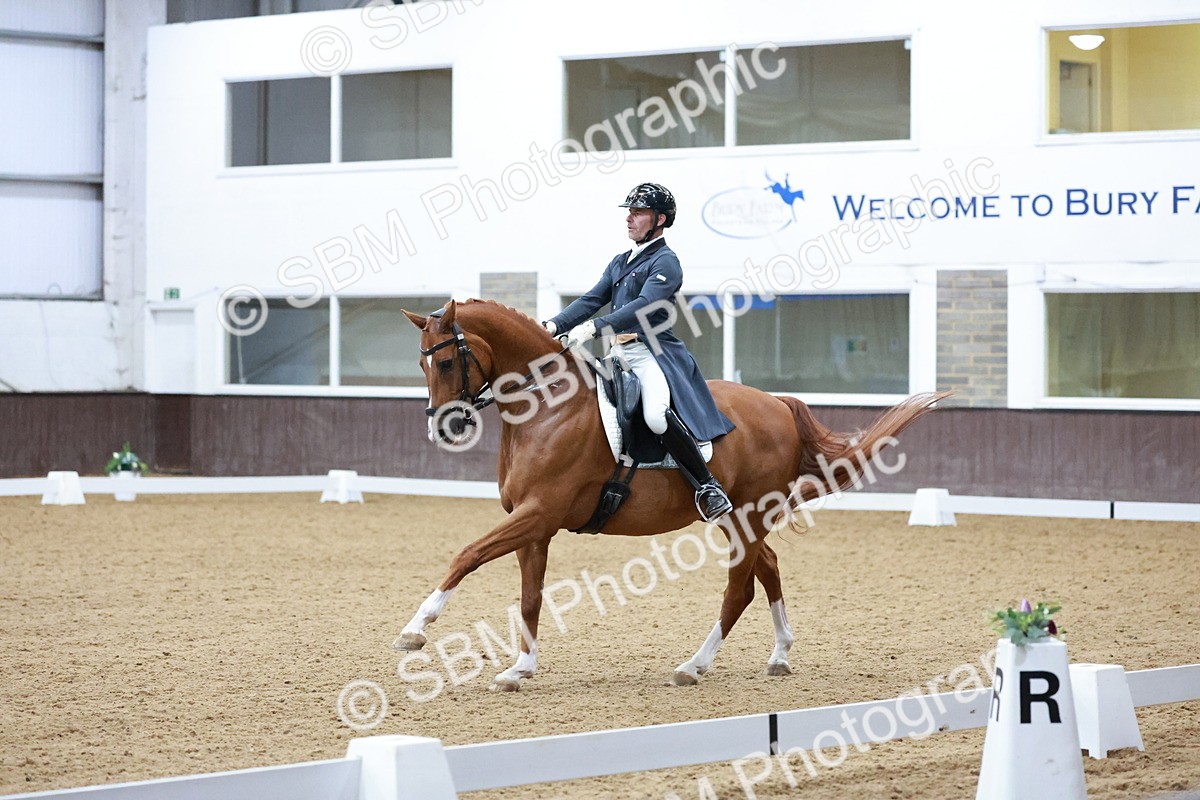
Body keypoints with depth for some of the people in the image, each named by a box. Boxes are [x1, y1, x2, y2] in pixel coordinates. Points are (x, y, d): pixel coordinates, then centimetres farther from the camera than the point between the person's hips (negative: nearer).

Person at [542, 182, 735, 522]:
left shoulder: (665, 262, -5)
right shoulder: (620, 262, 21)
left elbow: (644, 306, -20)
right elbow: (591, 300, 13)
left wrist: (593, 328, -30)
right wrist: (554, 325, -5)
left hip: (654, 353, -9)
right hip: (619, 354, 9)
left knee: (657, 416, -34)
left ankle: (709, 487, -24)